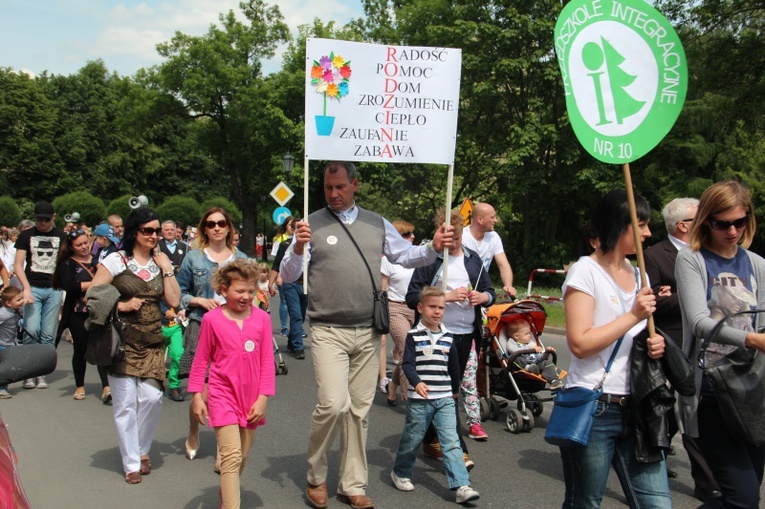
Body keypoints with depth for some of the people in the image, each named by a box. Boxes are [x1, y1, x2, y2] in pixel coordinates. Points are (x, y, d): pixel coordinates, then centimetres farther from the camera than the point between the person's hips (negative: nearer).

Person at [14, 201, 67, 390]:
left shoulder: (61, 236, 10)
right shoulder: (26, 235, 7)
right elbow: (18, 265, 2)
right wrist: (26, 288, -12)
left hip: (54, 289, 1)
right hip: (33, 288, -1)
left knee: (48, 334, 1)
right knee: (31, 330, -13)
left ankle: (41, 373, 10)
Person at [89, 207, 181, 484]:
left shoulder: (160, 262, 11)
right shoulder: (116, 260, -2)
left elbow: (174, 300, 2)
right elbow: (92, 294, -5)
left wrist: (167, 268, -3)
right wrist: (122, 305, -14)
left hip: (152, 342, 3)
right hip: (123, 340, -3)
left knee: (152, 397, -7)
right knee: (126, 403, -1)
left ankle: (142, 450, 19)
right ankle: (131, 464, 13)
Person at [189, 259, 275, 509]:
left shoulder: (262, 318, -3)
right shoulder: (212, 319, -7)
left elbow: (267, 361, 0)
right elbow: (201, 360, 2)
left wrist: (263, 398, -3)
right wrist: (197, 396, 1)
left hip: (251, 398, 3)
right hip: (223, 394, -3)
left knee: (242, 457, 15)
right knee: (232, 455, -13)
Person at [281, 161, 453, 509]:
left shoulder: (377, 224, 11)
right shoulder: (313, 224, -1)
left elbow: (405, 255, 15)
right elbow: (288, 276, -5)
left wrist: (433, 248, -4)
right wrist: (298, 250, -25)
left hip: (368, 333, 4)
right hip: (328, 332, -4)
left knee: (359, 410, 9)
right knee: (333, 404, -15)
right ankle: (316, 477, 11)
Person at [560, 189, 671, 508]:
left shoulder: (639, 275, 14)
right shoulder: (585, 271, -8)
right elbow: (580, 344, -17)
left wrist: (654, 344, 4)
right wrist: (633, 315, -16)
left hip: (635, 409, 6)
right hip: (592, 409, -6)